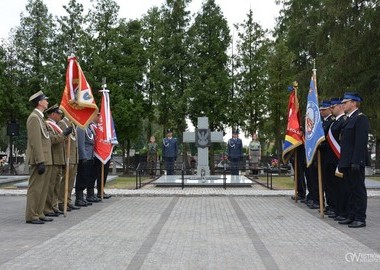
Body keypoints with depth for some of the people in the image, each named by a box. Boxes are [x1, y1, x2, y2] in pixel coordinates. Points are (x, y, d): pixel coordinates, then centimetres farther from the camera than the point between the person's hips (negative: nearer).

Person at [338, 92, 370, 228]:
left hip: (355, 162, -9)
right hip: (347, 163, 10)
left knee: (359, 190, -2)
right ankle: (352, 216, 23)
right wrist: (342, 162, 16)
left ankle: (360, 218, 6)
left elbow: (361, 142, -19)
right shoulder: (349, 119, 18)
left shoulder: (361, 118, -12)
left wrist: (356, 162, -24)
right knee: (352, 190, 15)